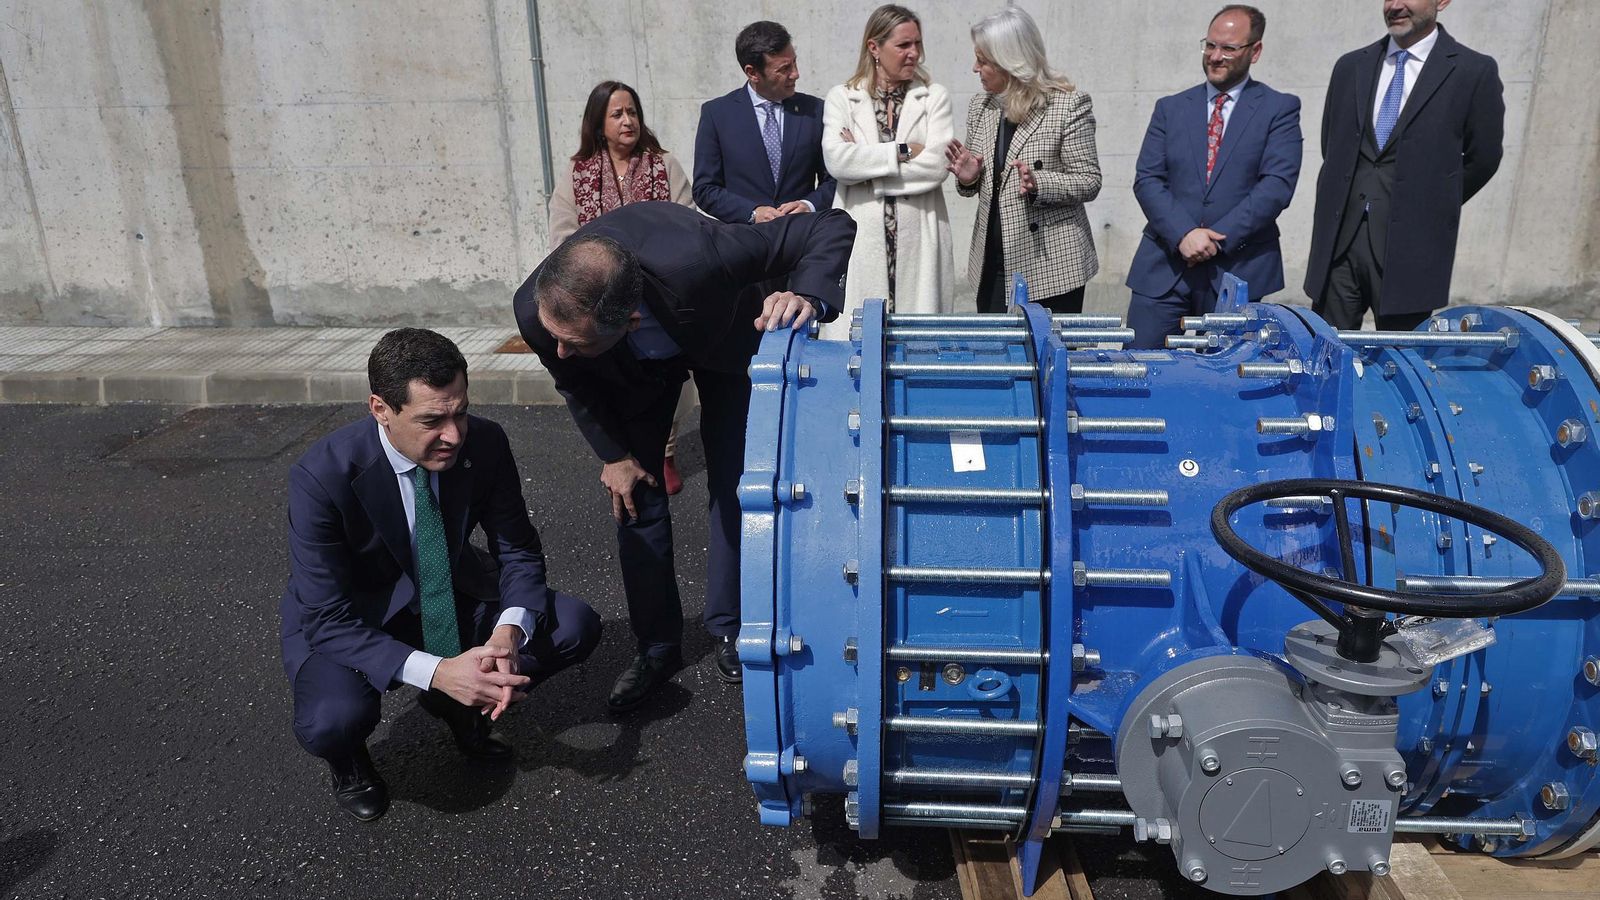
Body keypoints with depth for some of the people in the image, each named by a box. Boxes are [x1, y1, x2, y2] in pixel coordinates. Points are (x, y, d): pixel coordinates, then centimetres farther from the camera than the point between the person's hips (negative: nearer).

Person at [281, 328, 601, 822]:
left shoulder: (485, 443, -19)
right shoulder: (322, 475, -29)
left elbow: (519, 551, -8)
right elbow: (327, 618, -27)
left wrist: (507, 634, -29)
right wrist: (435, 672, -39)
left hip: (451, 597, 4)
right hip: (348, 620, -4)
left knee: (576, 626, -14)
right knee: (333, 721, -34)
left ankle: (464, 702, 11)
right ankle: (348, 760, 5)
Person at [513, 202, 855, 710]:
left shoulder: (698, 259, -49)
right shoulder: (535, 310, -36)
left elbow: (833, 226, -39)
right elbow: (575, 383, -11)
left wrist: (809, 297, -57)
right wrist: (613, 455, -5)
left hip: (723, 340, -2)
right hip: (635, 368, 2)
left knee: (732, 485, -1)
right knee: (634, 490, -1)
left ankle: (729, 629, 20)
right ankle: (657, 646, 15)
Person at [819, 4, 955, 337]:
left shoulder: (935, 97, 9)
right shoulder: (841, 98, 8)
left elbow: (938, 165, -6)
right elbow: (837, 160, -9)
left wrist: (864, 162, -6)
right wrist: (903, 151, -9)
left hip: (919, 238, 1)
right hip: (861, 238, 0)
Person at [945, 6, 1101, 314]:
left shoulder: (1068, 104, -8)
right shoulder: (980, 107, 10)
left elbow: (1089, 182, -7)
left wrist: (1037, 183, -24)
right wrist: (968, 179, -5)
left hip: (1050, 264, -5)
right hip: (993, 265, 5)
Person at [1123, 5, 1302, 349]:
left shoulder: (1279, 109, 6)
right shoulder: (1171, 108, 12)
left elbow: (1277, 184, -6)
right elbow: (1147, 179, 2)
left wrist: (1218, 238, -15)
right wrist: (1183, 234, -13)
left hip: (1238, 267, -1)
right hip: (1163, 267, 2)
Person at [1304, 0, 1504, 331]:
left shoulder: (1474, 71, 1)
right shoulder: (1350, 66, 12)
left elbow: (1482, 159, 5)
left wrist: (1430, 210, 9)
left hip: (1411, 247, -3)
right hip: (1338, 242, 3)